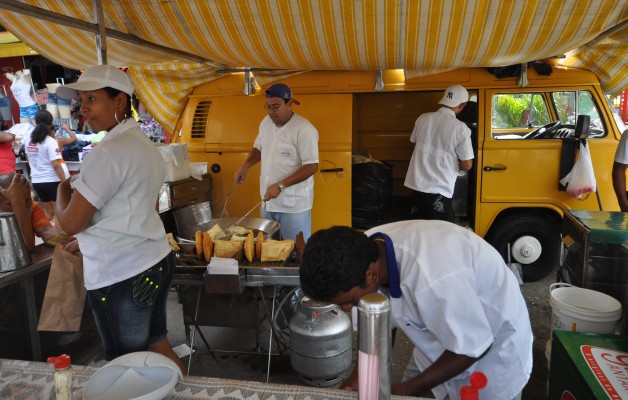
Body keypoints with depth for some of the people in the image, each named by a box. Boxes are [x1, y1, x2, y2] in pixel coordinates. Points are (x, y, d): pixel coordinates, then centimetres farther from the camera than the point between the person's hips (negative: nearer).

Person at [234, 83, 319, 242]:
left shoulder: (304, 129, -18)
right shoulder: (266, 122, 6)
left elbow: (312, 166, -20)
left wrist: (280, 185, -25)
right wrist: (246, 166, 3)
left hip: (294, 206, -7)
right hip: (268, 201, 7)